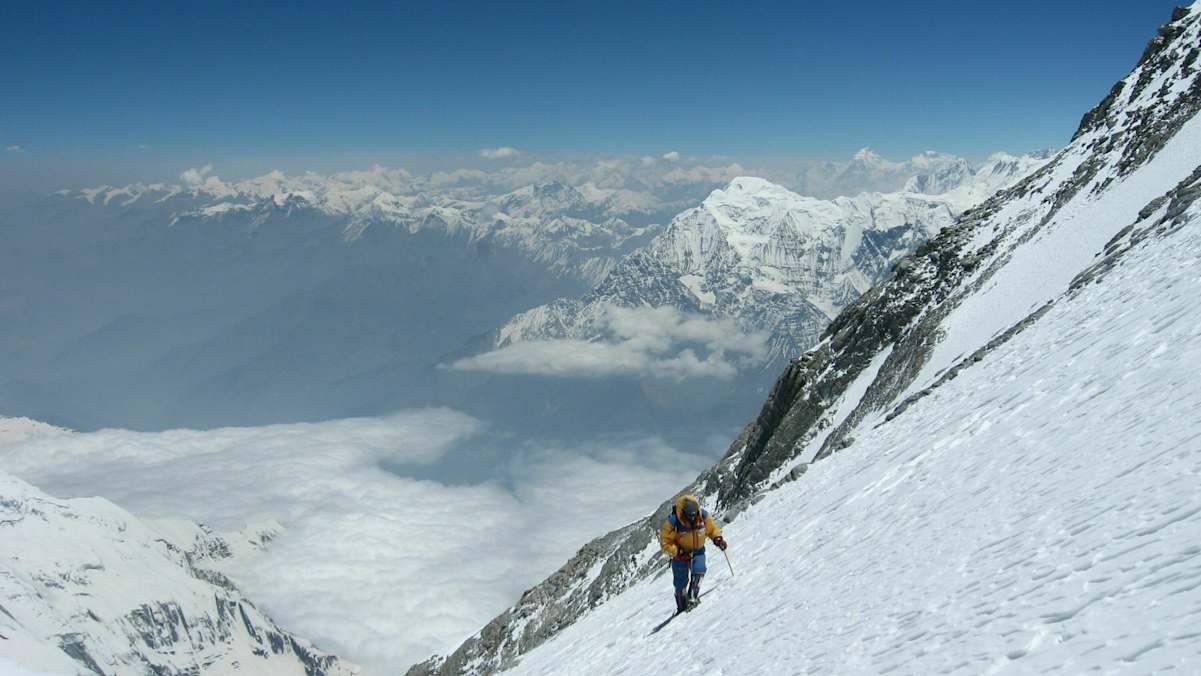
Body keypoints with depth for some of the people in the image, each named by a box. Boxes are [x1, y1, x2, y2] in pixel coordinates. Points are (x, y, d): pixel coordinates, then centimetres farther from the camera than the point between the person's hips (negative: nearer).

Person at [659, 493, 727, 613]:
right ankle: (682, 607, 25)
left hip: (698, 551, 2)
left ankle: (692, 598, -14)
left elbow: (712, 529, 4)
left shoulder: (703, 516, -17)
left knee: (698, 571, -25)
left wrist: (717, 538, -15)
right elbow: (665, 543, -18)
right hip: (680, 554, -2)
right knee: (681, 583, 4)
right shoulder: (673, 522, -26)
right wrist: (678, 552, -30)